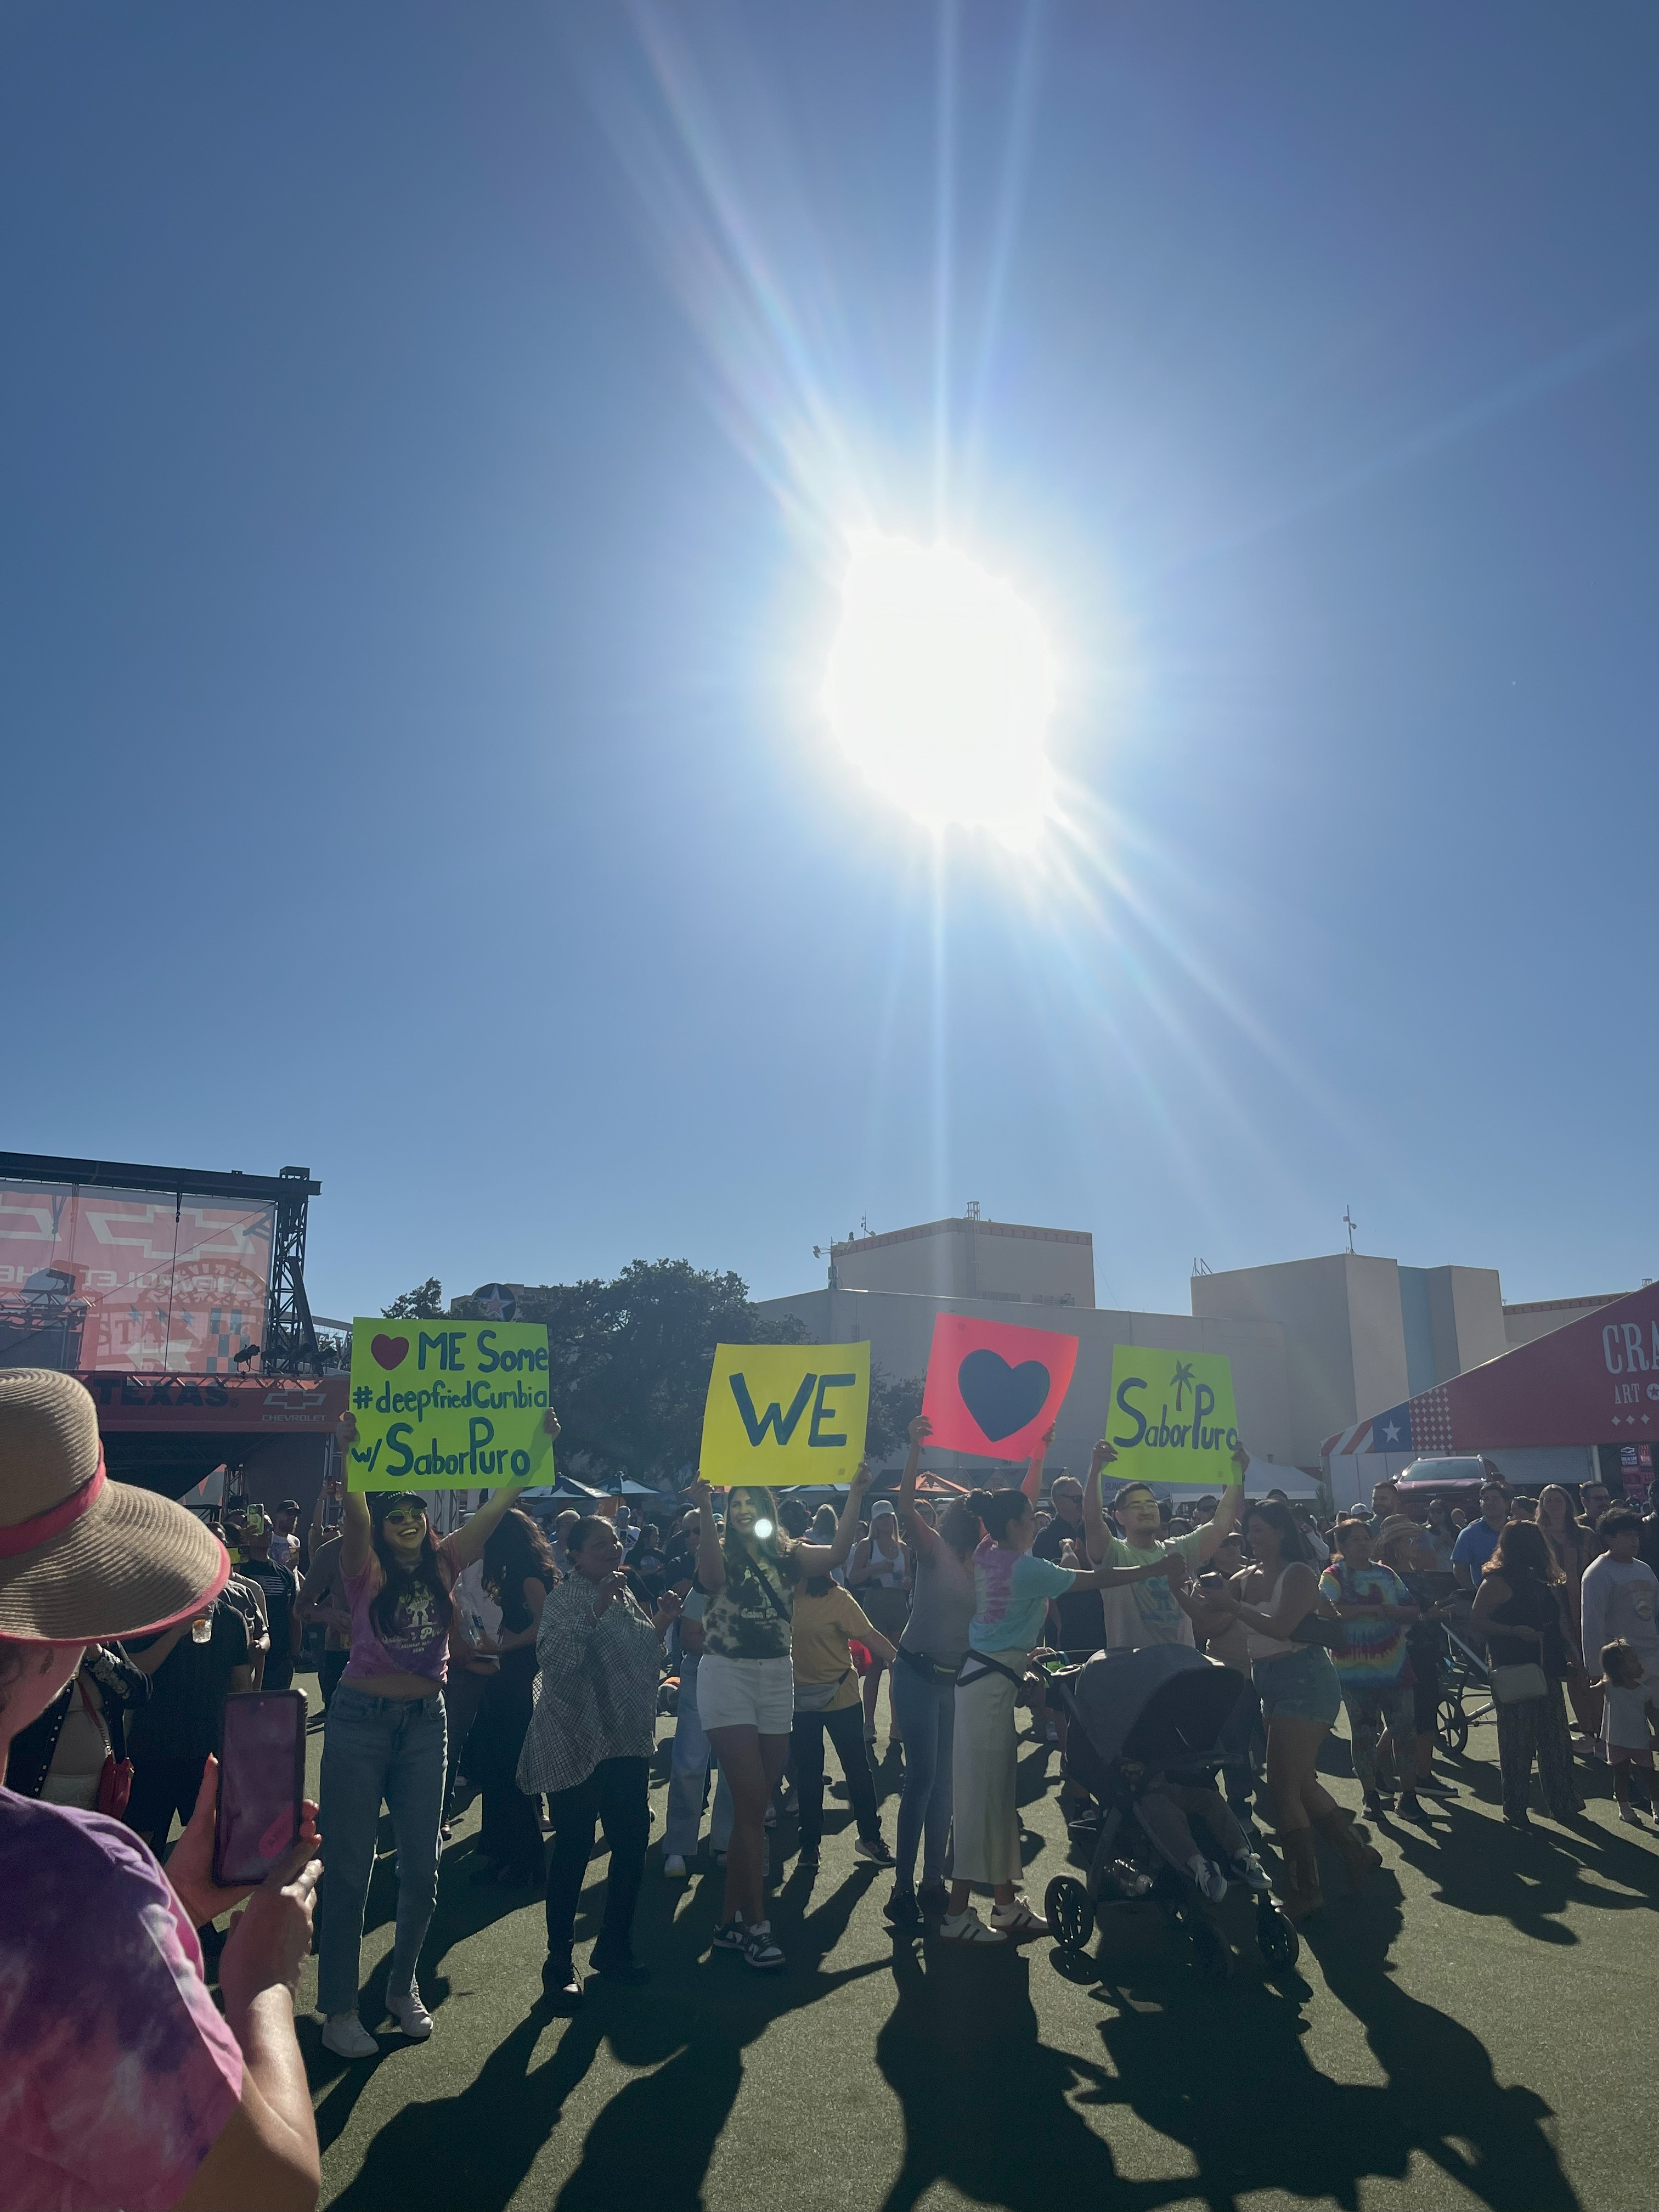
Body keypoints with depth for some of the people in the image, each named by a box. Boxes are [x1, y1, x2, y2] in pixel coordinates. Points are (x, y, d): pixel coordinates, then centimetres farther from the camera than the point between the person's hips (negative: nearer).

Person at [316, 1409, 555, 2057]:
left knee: (422, 1867, 12)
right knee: (349, 1869, 5)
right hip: (361, 1719, -4)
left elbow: (500, 1501, -6)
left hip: (425, 1722, 4)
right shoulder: (366, 1569, -10)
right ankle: (338, 2009, 18)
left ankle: (403, 1987, 32)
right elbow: (354, 1513, -31)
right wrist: (351, 1456, -48)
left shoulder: (444, 1564, -1)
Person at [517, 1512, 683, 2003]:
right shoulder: (564, 1598, -11)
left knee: (633, 1843, 10)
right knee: (574, 1849, -2)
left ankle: (614, 1947, 27)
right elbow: (553, 1659, -27)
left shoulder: (626, 1596, 11)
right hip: (575, 1745, -7)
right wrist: (596, 1610, -33)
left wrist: (661, 1625, 4)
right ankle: (560, 1962, 14)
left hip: (626, 1744, 7)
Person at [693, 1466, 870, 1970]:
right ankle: (756, 1924, 1)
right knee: (751, 1802, -8)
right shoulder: (723, 1553, -4)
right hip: (726, 1676, -4)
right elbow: (711, 1576, -28)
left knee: (751, 1805, 11)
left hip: (777, 1679, 4)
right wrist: (705, 1510, -39)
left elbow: (837, 1553, -13)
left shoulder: (788, 1555, 5)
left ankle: (730, 1919, 23)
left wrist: (856, 1495, -21)